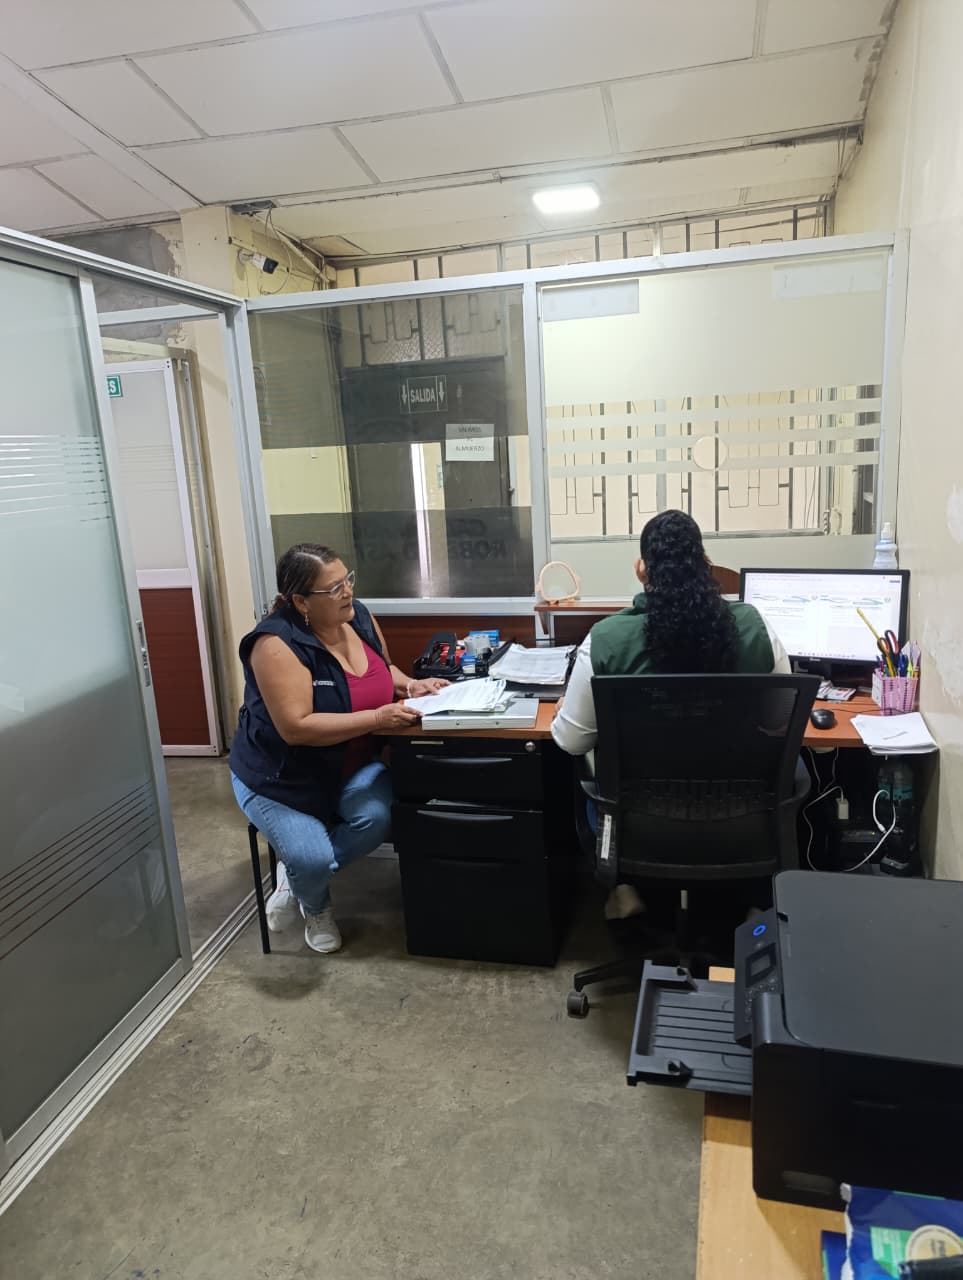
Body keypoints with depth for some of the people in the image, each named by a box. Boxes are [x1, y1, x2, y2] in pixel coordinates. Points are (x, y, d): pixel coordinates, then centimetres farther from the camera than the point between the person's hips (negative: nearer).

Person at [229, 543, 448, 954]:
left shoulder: (358, 616, -6)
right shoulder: (277, 644, -27)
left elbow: (382, 667, 14)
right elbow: (296, 728, -33)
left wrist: (408, 684, -9)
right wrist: (377, 718, -35)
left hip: (349, 765, 6)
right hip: (280, 777, -5)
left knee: (376, 818, -22)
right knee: (313, 860, -23)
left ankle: (297, 872, 8)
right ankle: (316, 906, 18)